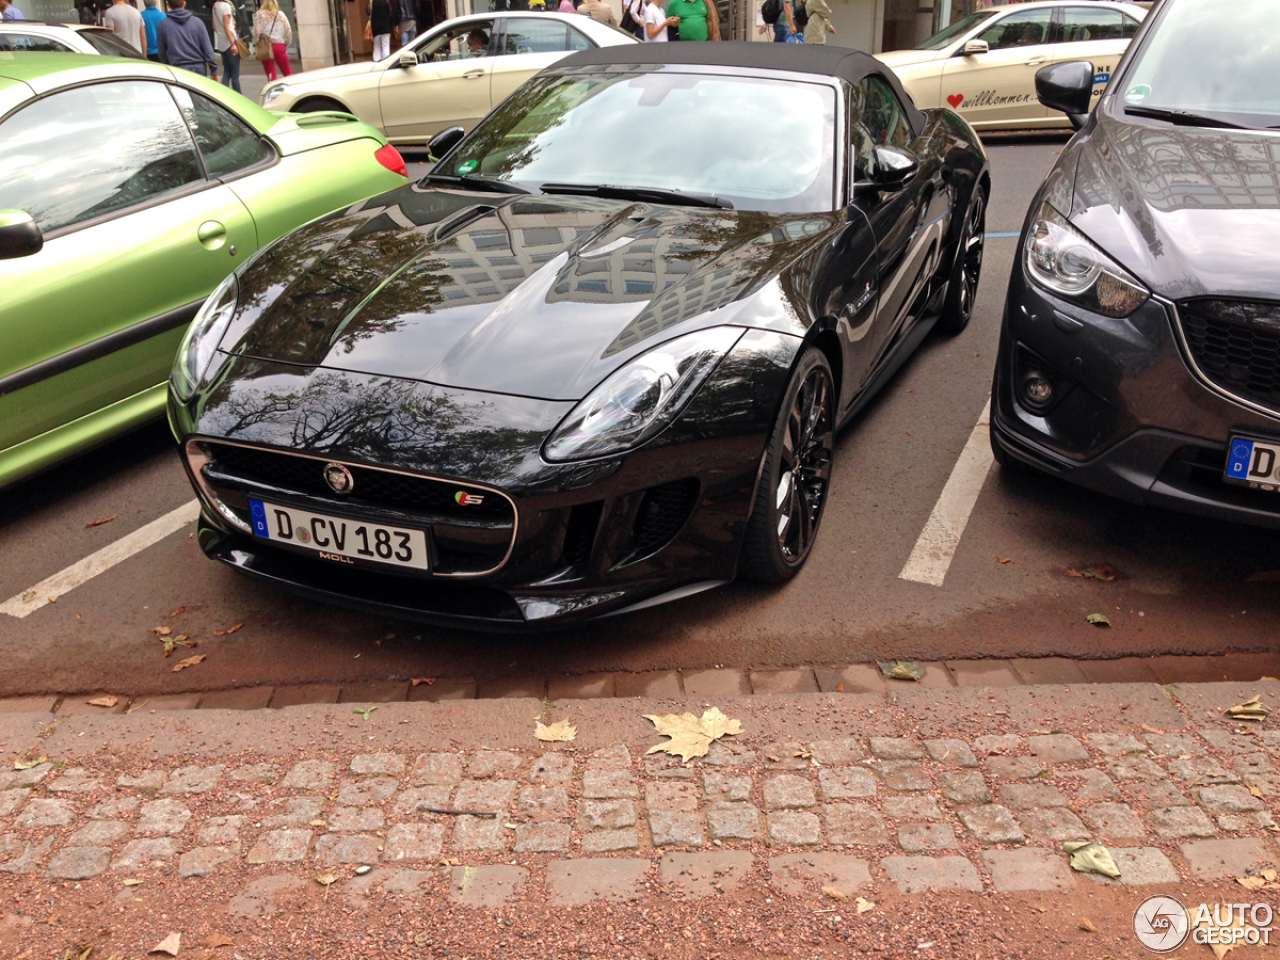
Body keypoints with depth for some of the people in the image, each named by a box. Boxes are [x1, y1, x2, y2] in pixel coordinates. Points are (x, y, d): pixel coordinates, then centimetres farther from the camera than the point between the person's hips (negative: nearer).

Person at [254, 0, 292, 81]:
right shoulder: (281, 15, 8)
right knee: (287, 72, 10)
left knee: (270, 73, 1)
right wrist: (286, 45, 15)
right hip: (280, 46, 2)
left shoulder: (260, 14, 0)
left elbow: (257, 32, -7)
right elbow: (288, 32, 6)